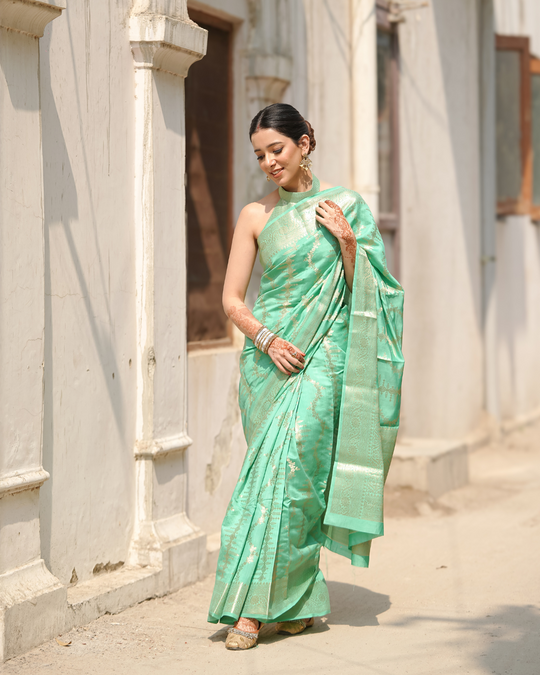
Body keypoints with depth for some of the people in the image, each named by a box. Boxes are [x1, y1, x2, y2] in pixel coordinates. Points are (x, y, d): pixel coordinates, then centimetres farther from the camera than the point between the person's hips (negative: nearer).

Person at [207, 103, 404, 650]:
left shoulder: (344, 206, 5)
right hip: (270, 358, 2)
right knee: (292, 475, 3)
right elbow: (231, 298, 5)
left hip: (323, 357, -2)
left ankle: (252, 606, -13)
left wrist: (348, 241, -9)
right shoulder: (256, 216, 7)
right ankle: (303, 599, 16)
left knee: (286, 469, -14)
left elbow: (362, 291, 6)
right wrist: (266, 338, -11)